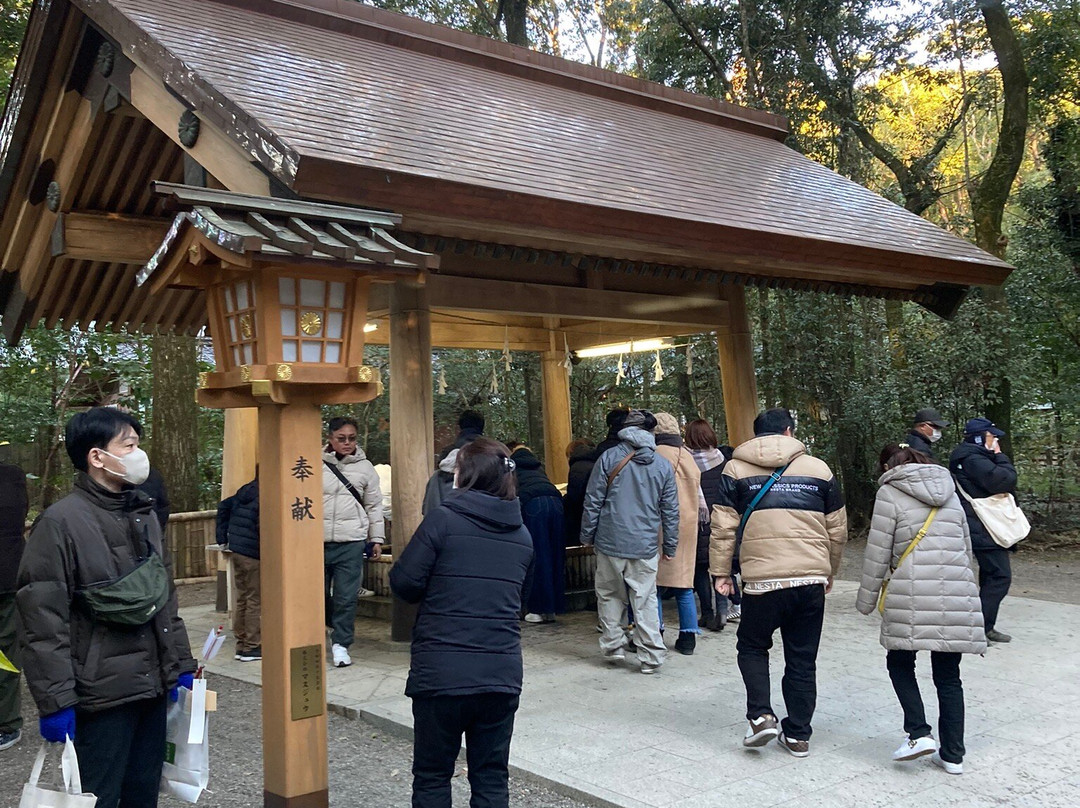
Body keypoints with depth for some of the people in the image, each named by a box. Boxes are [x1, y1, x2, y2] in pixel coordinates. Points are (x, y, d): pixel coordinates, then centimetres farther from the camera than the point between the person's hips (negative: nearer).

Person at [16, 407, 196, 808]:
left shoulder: (145, 515, 11)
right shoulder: (61, 522, -12)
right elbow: (42, 621, -15)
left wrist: (181, 665, 14)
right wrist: (55, 701, -17)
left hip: (153, 686, 7)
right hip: (103, 696, -7)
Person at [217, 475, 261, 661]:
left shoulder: (244, 491, 12)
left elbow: (223, 506, 21)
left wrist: (222, 537, 22)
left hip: (235, 551, 9)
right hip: (252, 555, -8)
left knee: (242, 599, 15)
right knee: (255, 600, 0)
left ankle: (241, 645, 21)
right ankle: (252, 648, 5)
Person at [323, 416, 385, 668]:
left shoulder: (365, 467, 4)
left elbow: (374, 505, 9)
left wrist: (376, 539, 8)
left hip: (351, 542, -1)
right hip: (318, 540, 1)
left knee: (346, 596, -2)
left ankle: (340, 644, 10)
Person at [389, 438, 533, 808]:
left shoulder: (443, 520, -10)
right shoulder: (522, 535, 7)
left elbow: (404, 583, -9)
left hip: (441, 674, -4)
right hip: (502, 676, 4)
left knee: (432, 777, 12)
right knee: (492, 778, 14)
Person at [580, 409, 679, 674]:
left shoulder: (608, 458, -3)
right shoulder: (663, 465, 3)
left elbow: (592, 501, -2)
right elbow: (670, 511, 7)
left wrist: (587, 536, 7)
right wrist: (670, 546, 15)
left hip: (610, 543, -1)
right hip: (645, 546, 1)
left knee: (610, 595, 14)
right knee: (645, 600, 6)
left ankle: (613, 646, 18)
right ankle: (651, 656, 6)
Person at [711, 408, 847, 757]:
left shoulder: (737, 469, 4)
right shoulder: (819, 469, 9)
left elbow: (724, 526, -1)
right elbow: (837, 528, 14)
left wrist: (721, 571, 6)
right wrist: (829, 572, 26)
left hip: (762, 580, -2)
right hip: (812, 580, 2)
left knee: (752, 648, 17)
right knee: (803, 659, 13)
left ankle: (760, 715, 2)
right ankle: (798, 735, 18)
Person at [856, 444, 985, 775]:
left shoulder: (890, 493, 1)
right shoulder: (950, 493, 18)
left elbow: (878, 553, -3)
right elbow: (966, 547, 22)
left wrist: (867, 599, 4)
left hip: (912, 598, -5)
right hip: (957, 597, 5)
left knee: (900, 663, 12)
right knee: (948, 675, 11)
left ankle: (919, 734, -1)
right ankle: (952, 755, 16)